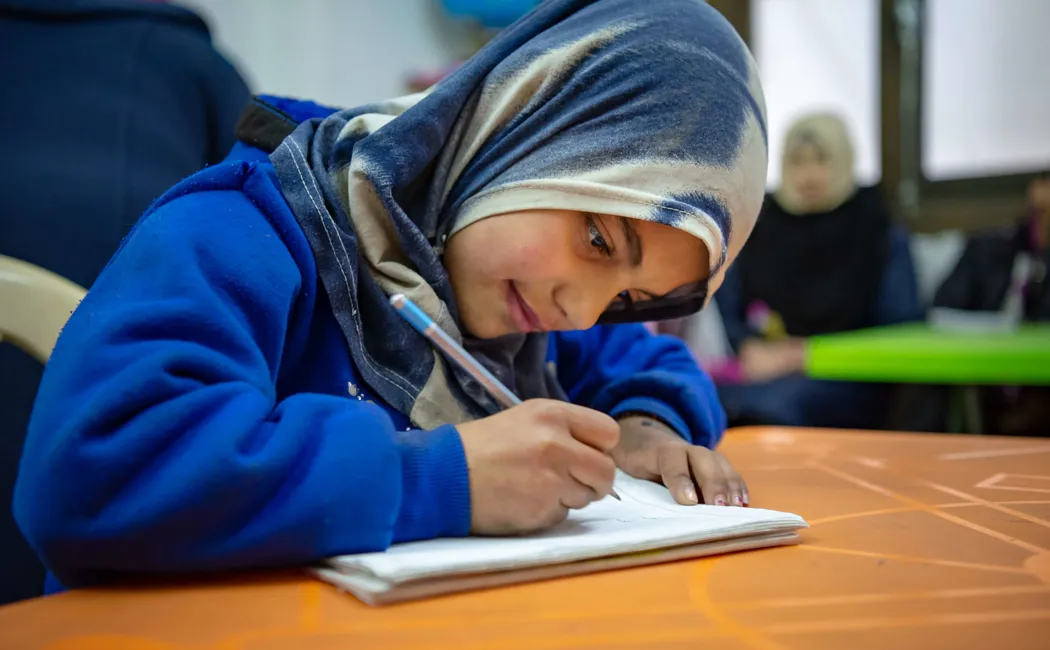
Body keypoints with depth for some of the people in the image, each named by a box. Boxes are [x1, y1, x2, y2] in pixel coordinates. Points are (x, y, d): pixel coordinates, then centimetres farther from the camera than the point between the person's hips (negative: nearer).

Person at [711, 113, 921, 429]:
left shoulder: (884, 237, 10)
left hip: (843, 380, -2)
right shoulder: (757, 228, 17)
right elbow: (724, 312, 15)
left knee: (769, 403, -39)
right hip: (759, 371, 3)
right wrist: (750, 349, -7)